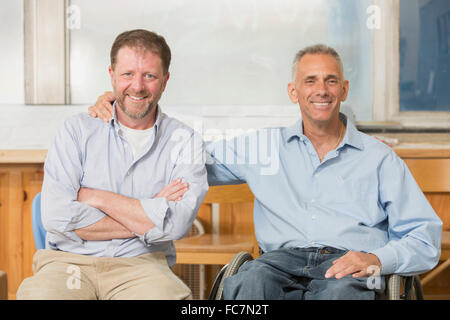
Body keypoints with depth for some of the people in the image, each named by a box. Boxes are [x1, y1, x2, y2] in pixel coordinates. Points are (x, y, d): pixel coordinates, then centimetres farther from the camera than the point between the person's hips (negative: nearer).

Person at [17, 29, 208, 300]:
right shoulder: (78, 131, 7)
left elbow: (176, 224, -9)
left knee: (169, 297, -34)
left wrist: (96, 197, -5)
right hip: (70, 260, 0)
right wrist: (148, 215, -6)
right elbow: (57, 216, -7)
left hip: (141, 265, 0)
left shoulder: (185, 142, 8)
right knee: (40, 295, -33)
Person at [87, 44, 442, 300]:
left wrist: (377, 259, -11)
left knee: (342, 291, -40)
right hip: (282, 260, 1)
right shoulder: (264, 146, 22)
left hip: (347, 266, -1)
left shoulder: (378, 157, 17)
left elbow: (426, 237, 11)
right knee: (252, 281, -37)